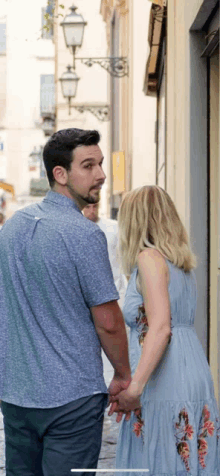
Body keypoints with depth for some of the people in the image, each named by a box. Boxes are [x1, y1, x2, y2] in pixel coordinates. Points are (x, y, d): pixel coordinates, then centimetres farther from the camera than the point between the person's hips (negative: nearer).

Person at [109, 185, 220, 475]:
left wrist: (134, 386, -23)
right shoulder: (181, 261, 16)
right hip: (195, 376, 9)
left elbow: (160, 328, -19)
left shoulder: (150, 258, -8)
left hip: (166, 386, -9)